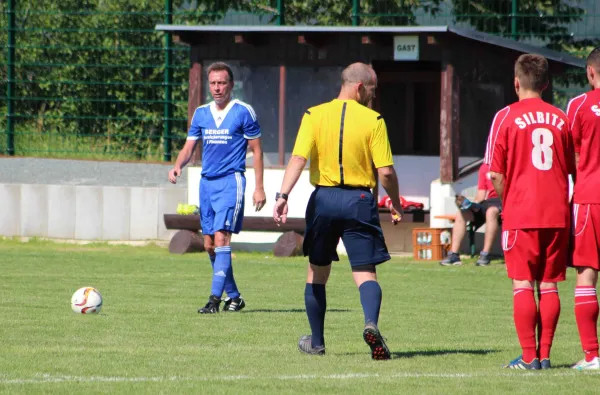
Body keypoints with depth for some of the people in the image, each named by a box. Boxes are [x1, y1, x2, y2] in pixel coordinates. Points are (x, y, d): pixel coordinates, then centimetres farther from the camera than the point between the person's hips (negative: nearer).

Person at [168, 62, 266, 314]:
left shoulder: (244, 112, -3)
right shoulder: (201, 113, 11)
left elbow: (256, 150, 0)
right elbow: (189, 148, 12)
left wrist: (259, 188, -5)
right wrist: (177, 167, -9)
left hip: (231, 181, -6)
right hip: (207, 182, 6)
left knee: (221, 237, -18)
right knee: (209, 244, 7)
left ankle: (215, 298, -21)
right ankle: (233, 296, 19)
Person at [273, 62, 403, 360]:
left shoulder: (314, 116, 1)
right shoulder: (373, 120, -4)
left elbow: (298, 159, -11)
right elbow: (386, 171, -6)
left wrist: (283, 195, -16)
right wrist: (396, 204, 9)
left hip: (323, 199, 2)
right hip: (359, 201, -2)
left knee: (317, 273, 16)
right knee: (365, 273, -1)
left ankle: (316, 341, 23)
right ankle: (371, 323, -28)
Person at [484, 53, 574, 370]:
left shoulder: (506, 117, -4)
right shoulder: (560, 118, 7)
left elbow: (495, 174, -6)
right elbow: (572, 169, 12)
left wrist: (507, 202, 8)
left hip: (520, 213, -3)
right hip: (557, 214, 3)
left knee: (522, 285, -1)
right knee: (549, 285, 7)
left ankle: (529, 356, -4)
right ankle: (544, 355, 5)